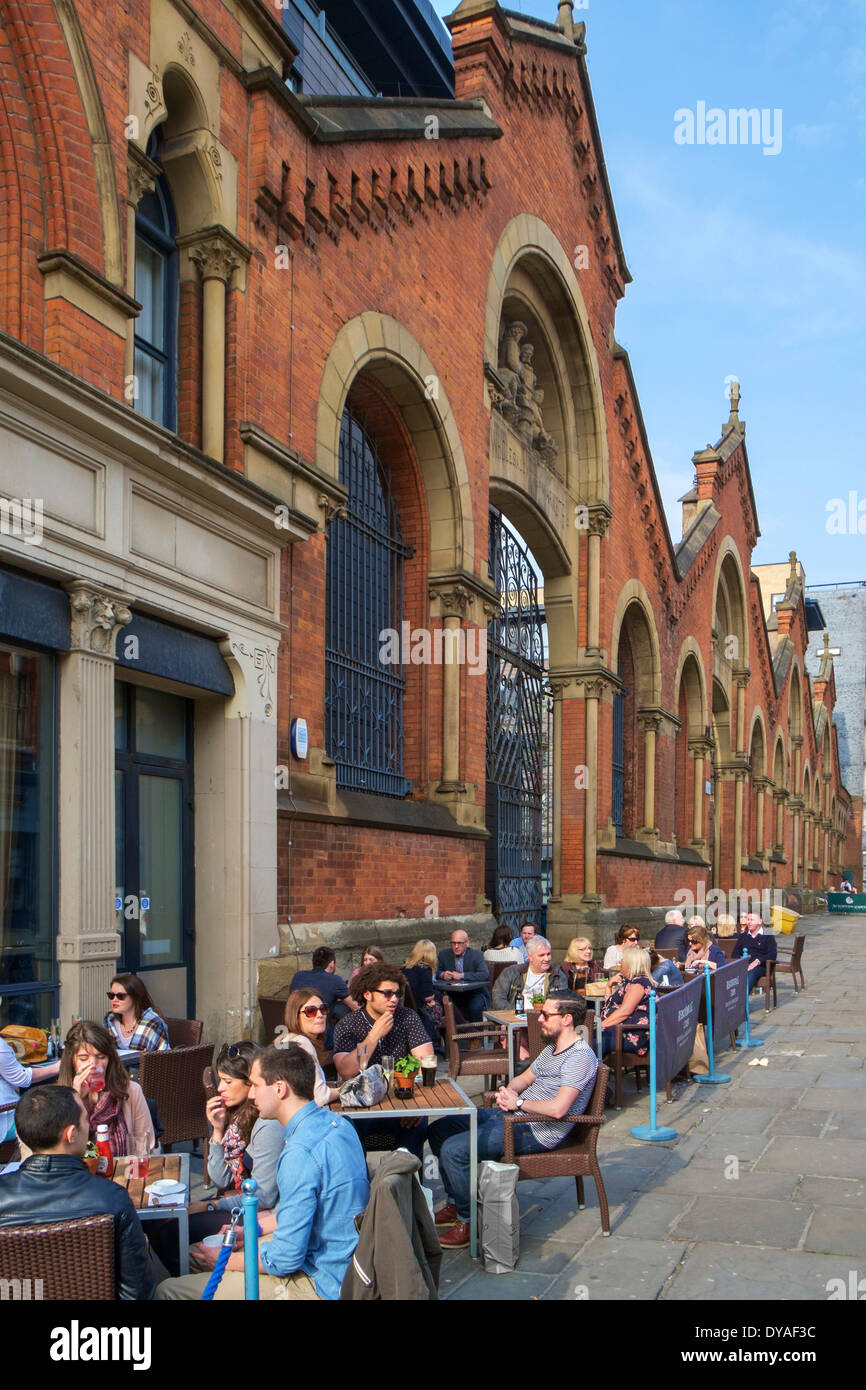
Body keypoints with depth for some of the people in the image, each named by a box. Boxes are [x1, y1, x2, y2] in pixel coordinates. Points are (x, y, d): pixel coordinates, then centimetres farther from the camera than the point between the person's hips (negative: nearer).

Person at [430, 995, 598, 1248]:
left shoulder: (580, 1056, -18)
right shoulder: (553, 1047, 14)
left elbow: (558, 1109, -28)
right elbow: (524, 1078, 22)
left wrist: (518, 1103, -15)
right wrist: (508, 1091, -2)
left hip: (536, 1132, -11)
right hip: (514, 1115, 11)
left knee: (453, 1150, -21)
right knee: (439, 1130, 11)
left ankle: (468, 1222, -5)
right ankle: (455, 1204, 21)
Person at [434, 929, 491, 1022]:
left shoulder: (476, 955, -8)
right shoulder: (444, 954, 2)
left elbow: (485, 975, -21)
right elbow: (435, 972, 9)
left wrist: (462, 975, -27)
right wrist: (442, 974, -16)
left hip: (474, 993, -3)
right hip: (453, 994, 3)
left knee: (474, 1007, -32)